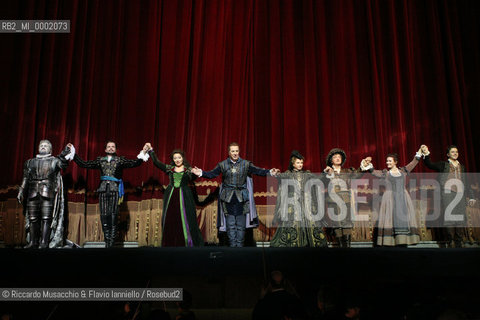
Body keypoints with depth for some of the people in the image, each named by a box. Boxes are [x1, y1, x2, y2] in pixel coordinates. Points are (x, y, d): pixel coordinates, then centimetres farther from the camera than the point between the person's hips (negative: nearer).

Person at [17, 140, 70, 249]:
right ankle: (33, 242, 9)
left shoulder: (54, 160, 14)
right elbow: (25, 178, 18)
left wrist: (64, 154, -17)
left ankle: (44, 243, -8)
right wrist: (21, 192, 11)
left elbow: (63, 164, -2)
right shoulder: (30, 162, 21)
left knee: (46, 218, -8)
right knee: (32, 218, 2)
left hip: (48, 193, -3)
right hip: (32, 193, 3)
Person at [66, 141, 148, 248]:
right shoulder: (100, 160, 18)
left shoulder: (120, 160, 12)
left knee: (113, 215, -9)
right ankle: (107, 240, 4)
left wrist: (142, 156, -14)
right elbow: (84, 164, 16)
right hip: (103, 189, 2)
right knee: (104, 215, -3)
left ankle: (112, 241, -6)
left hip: (115, 190, -2)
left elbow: (133, 163, 0)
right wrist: (73, 154, 14)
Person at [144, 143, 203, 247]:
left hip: (184, 196, -3)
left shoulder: (188, 170, 5)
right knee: (169, 220, 3)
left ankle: (189, 243, 0)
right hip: (171, 196, 3)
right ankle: (170, 244, 11)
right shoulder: (169, 168, 12)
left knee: (185, 219, -6)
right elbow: (156, 162, 9)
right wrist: (150, 150, 6)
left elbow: (191, 179, -10)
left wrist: (195, 174, -30)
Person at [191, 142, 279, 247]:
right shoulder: (223, 165, 4)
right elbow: (212, 174, 0)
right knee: (230, 225, 4)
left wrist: (270, 172, -19)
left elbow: (258, 171, -4)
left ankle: (240, 245, 13)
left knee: (241, 225, 3)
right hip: (228, 198, 0)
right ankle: (232, 245, 12)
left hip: (242, 198, 0)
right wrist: (201, 173, -16)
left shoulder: (246, 164, 3)